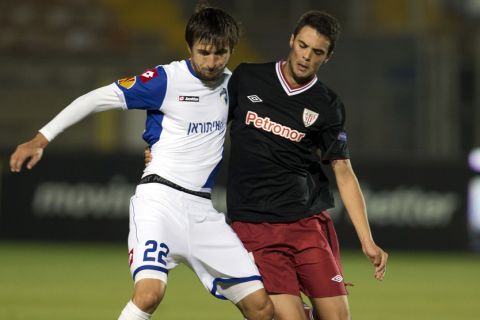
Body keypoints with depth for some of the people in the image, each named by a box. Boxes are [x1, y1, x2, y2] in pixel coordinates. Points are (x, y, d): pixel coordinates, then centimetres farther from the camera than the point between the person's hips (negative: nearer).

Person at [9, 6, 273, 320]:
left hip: (202, 209, 6)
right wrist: (41, 139, -10)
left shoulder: (231, 83, 9)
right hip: (160, 197, -6)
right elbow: (96, 99, -6)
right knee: (149, 292, -30)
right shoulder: (167, 79, -7)